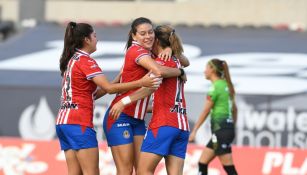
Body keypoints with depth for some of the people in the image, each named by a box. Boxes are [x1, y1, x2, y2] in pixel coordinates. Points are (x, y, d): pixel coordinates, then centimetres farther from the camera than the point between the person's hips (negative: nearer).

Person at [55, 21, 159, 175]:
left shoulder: (71, 60, 18)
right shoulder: (85, 60, -8)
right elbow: (108, 88, -18)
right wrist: (140, 83, -21)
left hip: (63, 121, 9)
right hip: (79, 122, -9)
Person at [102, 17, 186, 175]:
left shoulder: (149, 54, 13)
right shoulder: (136, 50, -13)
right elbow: (159, 71, -30)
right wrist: (180, 71, -13)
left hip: (137, 119, 9)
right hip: (120, 117, -9)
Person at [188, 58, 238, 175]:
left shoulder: (216, 87, -10)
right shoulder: (225, 85, 15)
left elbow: (205, 111, -11)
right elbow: (234, 108, 18)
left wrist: (194, 130, -8)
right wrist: (231, 129, 25)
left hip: (221, 129, -9)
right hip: (228, 127, 9)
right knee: (202, 163, 11)